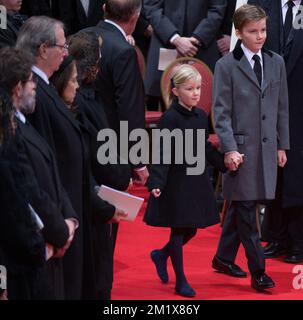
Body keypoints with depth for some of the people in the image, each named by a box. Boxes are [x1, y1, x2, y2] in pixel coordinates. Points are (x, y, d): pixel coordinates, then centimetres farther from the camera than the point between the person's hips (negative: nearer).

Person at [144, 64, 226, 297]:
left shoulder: (201, 116, 6)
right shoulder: (170, 118, -15)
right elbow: (162, 153, -20)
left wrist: (225, 164, 19)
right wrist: (156, 182, -28)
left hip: (197, 180, 7)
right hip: (177, 182, -7)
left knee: (191, 229, 11)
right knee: (179, 230, 2)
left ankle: (161, 255, 37)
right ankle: (181, 282, 12)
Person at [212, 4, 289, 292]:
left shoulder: (276, 63, 9)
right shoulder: (227, 66, -4)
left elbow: (282, 107, 13)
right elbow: (221, 112, -6)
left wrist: (282, 145, 11)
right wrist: (229, 149, -14)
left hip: (267, 148, 4)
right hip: (241, 148, -4)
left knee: (239, 207, 13)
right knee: (246, 211, -4)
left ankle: (223, 259, 26)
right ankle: (257, 271, -2)